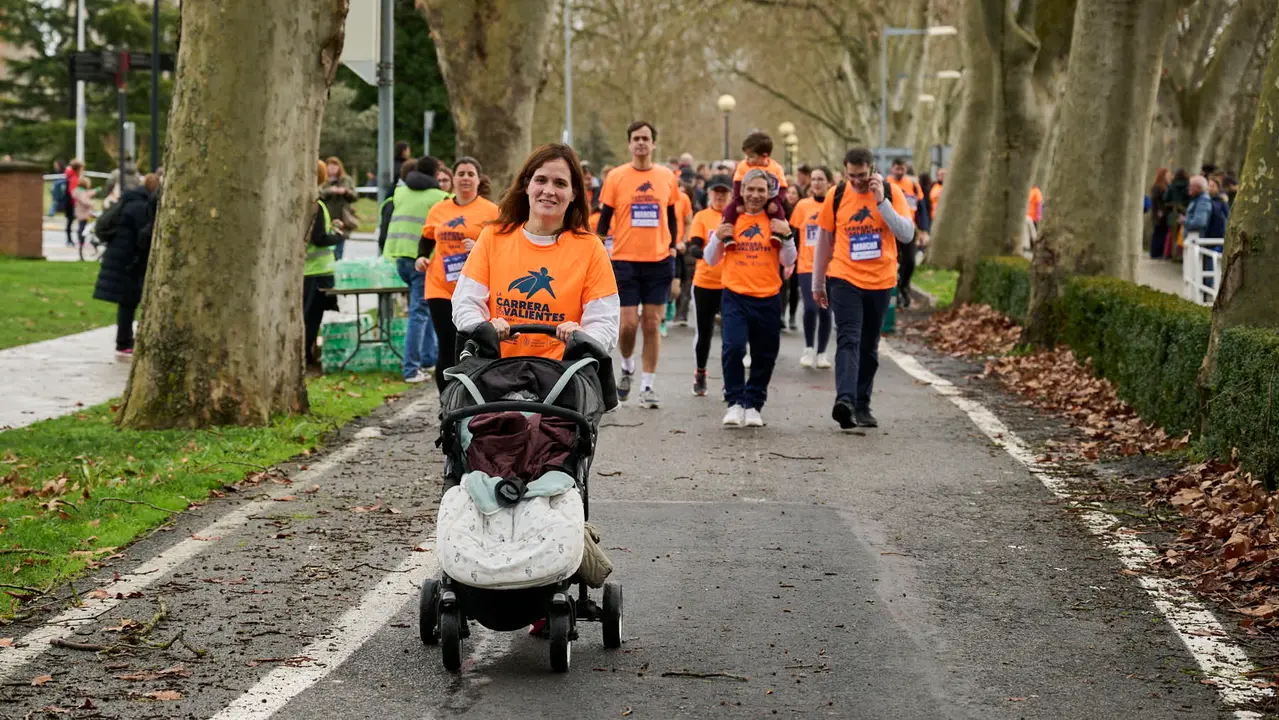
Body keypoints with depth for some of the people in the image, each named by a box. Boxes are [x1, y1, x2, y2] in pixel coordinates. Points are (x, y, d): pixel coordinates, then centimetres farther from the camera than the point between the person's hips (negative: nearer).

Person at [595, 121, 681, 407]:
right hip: (625, 260, -1)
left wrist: (672, 247, 7)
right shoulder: (616, 177, 0)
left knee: (652, 324, 2)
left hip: (659, 261, 1)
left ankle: (648, 386, 9)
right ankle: (627, 367, 25)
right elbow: (605, 218, 4)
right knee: (628, 323, -4)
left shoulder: (667, 177, 5)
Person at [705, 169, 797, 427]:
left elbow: (788, 262, 6)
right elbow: (711, 260, 10)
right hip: (735, 296, -1)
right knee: (733, 347, -18)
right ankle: (735, 403, -7)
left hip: (768, 298, 1)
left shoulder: (775, 222, 6)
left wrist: (786, 237, -10)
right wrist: (718, 238, -8)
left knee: (764, 356, 6)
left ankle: (753, 406, 19)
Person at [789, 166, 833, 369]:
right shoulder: (803, 206, 3)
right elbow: (794, 235, 6)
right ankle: (809, 349, 5)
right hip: (807, 267, 0)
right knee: (810, 307, -14)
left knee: (825, 311, 3)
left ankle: (821, 353, 16)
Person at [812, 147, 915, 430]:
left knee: (869, 346, 10)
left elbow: (907, 234, -14)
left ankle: (862, 406, 20)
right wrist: (818, 282, 12)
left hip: (880, 282, 1)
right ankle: (845, 399, -30)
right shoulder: (836, 196, -1)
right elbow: (824, 240, 8)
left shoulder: (891, 193, -3)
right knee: (848, 340, -17)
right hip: (844, 279, -1)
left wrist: (881, 202, -21)